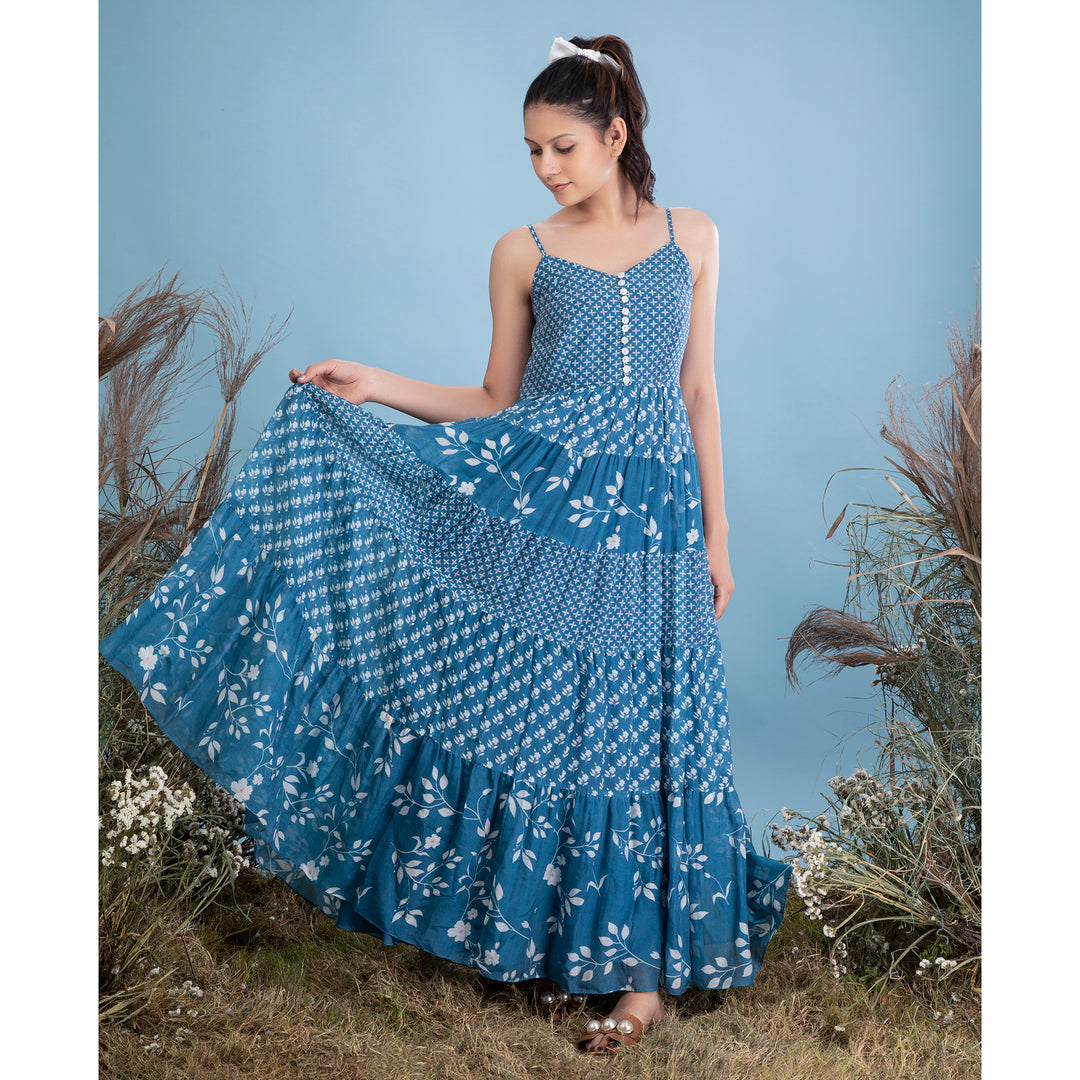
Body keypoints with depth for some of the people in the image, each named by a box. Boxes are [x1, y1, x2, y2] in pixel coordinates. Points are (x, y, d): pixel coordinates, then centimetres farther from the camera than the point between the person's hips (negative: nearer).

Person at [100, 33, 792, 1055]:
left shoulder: (693, 238, 8)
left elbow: (697, 393, 10)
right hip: (540, 507, 0)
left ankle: (641, 965, 14)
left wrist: (716, 534, 8)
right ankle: (554, 937, 18)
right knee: (535, 713, 0)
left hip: (651, 522, 0)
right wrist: (371, 384, -2)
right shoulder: (523, 252, 5)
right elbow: (497, 403, 9)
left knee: (641, 729, 2)